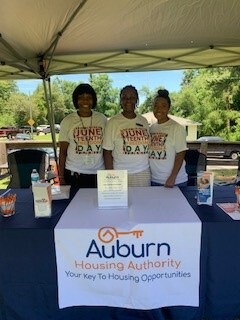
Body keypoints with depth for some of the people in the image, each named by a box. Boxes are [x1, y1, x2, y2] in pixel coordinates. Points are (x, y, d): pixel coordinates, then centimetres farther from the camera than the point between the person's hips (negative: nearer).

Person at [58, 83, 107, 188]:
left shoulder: (102, 119, 2)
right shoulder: (67, 121, -2)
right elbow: (63, 151, 1)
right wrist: (61, 177, -2)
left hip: (98, 173, 1)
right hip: (74, 174, -1)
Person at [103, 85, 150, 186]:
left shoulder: (144, 121, 7)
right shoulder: (113, 122, -4)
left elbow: (148, 146, 12)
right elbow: (107, 152, -5)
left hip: (144, 173, 4)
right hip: (121, 174, -3)